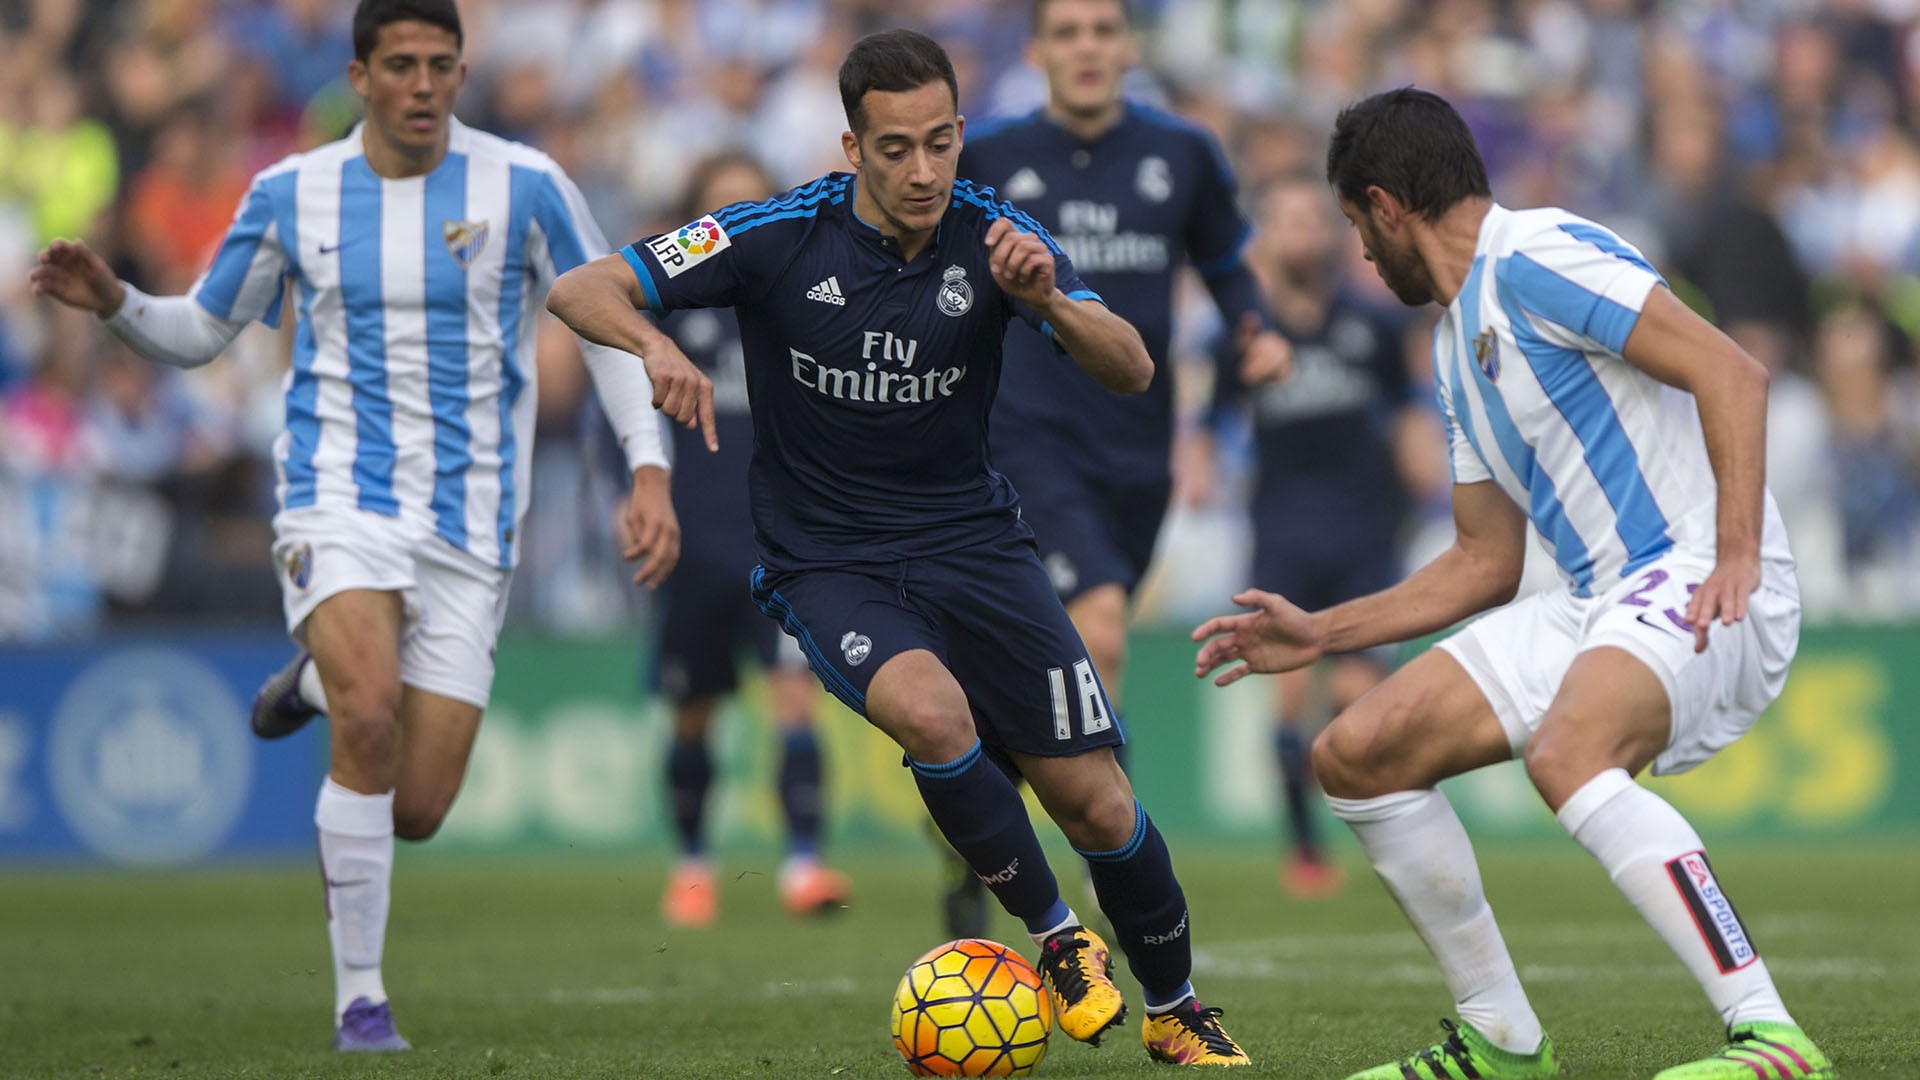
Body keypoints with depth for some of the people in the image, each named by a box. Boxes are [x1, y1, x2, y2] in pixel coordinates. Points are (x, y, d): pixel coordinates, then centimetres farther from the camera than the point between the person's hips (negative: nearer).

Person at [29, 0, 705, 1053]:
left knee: (415, 811, -2)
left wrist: (649, 472, -7)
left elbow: (609, 324, 4)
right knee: (370, 717, -28)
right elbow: (199, 331, 13)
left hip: (468, 522, 1)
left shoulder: (522, 186, -2)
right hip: (339, 499, -1)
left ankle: (324, 677, 33)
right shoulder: (291, 194, 2)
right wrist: (113, 302, -8)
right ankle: (359, 998, -15)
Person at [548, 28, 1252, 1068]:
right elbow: (579, 289, -12)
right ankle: (1060, 941, -12)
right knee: (930, 710, -33)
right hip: (829, 562, -2)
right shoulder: (782, 237, -13)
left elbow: (1131, 371, -14)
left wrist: (1046, 301, -33)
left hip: (974, 541, 2)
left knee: (1097, 805, -4)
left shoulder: (993, 237, -8)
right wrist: (653, 343, -34)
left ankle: (1175, 1013, 23)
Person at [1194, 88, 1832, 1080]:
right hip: (1597, 605, 10)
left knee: (1565, 755, -37)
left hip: (1702, 586, -10)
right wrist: (1323, 635, 25)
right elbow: (1487, 563, 27)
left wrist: (1737, 555, -27)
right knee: (1355, 756, 5)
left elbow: (1732, 372, -18)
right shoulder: (1456, 346, 21)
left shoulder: (1535, 256, -9)